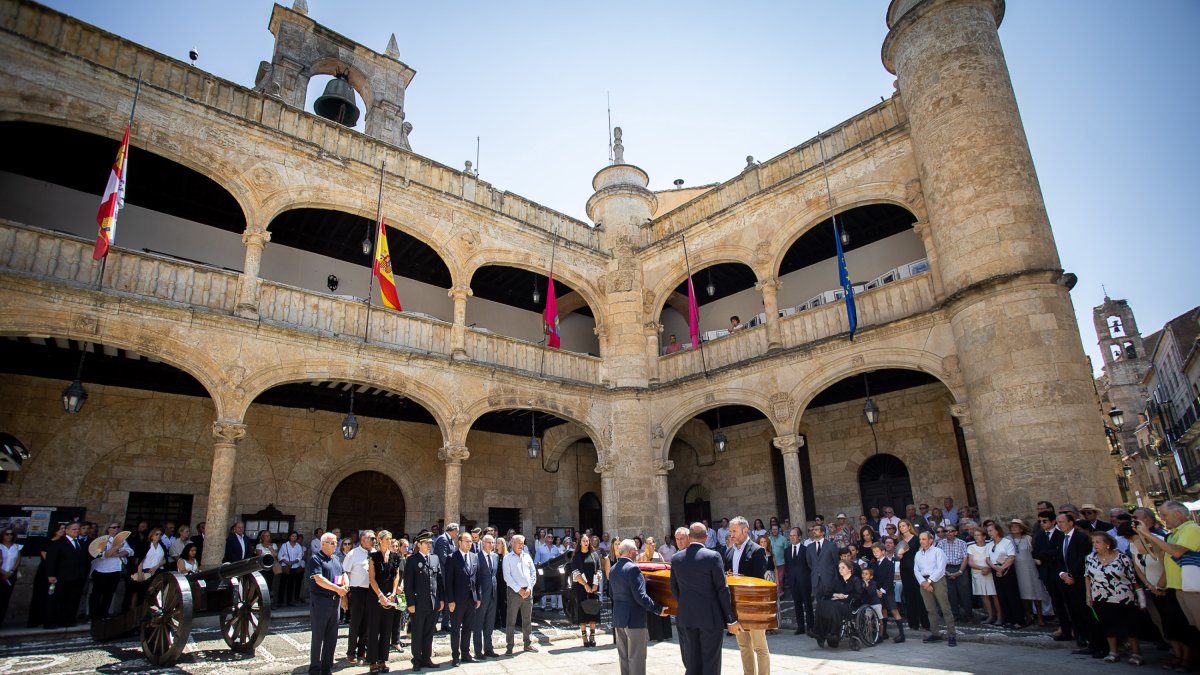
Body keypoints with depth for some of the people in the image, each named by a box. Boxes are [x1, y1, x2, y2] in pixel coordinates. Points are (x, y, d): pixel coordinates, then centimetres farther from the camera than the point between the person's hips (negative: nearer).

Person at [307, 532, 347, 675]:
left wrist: (344, 586, -2)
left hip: (334, 601, 7)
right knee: (318, 637, 2)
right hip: (320, 600, -7)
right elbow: (319, 579, -19)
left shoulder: (335, 560, 14)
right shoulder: (315, 558, -9)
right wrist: (337, 588, -20)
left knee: (331, 638, 11)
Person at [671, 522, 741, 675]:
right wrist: (731, 619, -4)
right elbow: (722, 590, -10)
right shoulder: (713, 556, -11)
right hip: (710, 617, -3)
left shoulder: (676, 558, 1)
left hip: (685, 617, 4)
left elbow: (674, 589, 6)